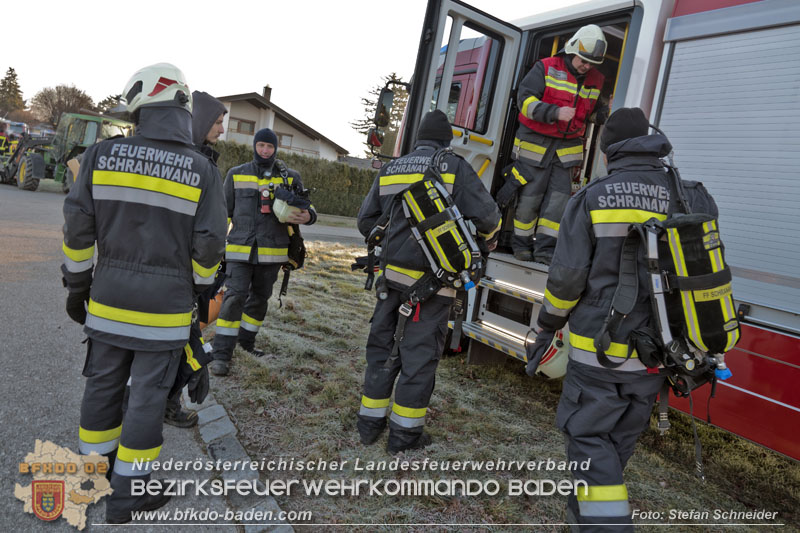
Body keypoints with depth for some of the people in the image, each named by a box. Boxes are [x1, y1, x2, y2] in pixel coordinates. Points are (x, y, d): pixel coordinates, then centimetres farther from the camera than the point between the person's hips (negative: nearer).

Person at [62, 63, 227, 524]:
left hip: (109, 300, 3)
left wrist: (78, 285, 12)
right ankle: (128, 494, 20)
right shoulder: (202, 171, -9)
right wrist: (199, 291, 8)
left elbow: (78, 228, -1)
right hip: (165, 308, -3)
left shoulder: (103, 155, -3)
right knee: (148, 396, 7)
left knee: (103, 385, 19)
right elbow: (208, 246, -9)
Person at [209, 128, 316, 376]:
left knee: (260, 298, 15)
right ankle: (222, 354, -4)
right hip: (240, 249, -1)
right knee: (234, 297, -11)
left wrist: (307, 216, -17)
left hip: (272, 251, 2)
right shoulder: (236, 174, 7)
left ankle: (247, 340, 35)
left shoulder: (290, 178, 5)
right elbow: (224, 210, 14)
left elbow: (306, 207, 8)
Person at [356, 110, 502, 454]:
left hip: (392, 274, 5)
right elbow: (485, 214, -8)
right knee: (420, 354, 4)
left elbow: (366, 221, 14)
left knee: (382, 346, 15)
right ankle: (404, 433, 14)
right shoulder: (454, 168, -4)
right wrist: (491, 238, 15)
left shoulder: (389, 171, 11)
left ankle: (371, 422, 24)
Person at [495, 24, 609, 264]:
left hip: (567, 148, 4)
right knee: (529, 197, -1)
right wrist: (555, 112, -27)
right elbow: (525, 99, -15)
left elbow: (597, 109, 24)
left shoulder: (597, 80, 9)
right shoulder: (546, 68, -6)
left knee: (559, 197, -3)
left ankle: (545, 250, 4)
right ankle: (521, 246, 16)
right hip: (535, 143, -4)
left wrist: (602, 115, 0)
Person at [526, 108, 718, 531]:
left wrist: (546, 328, 4)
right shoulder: (692, 199, 1)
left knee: (589, 436, 7)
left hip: (600, 348, -5)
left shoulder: (591, 199, -8)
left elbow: (566, 277, -10)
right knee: (620, 439, 21)